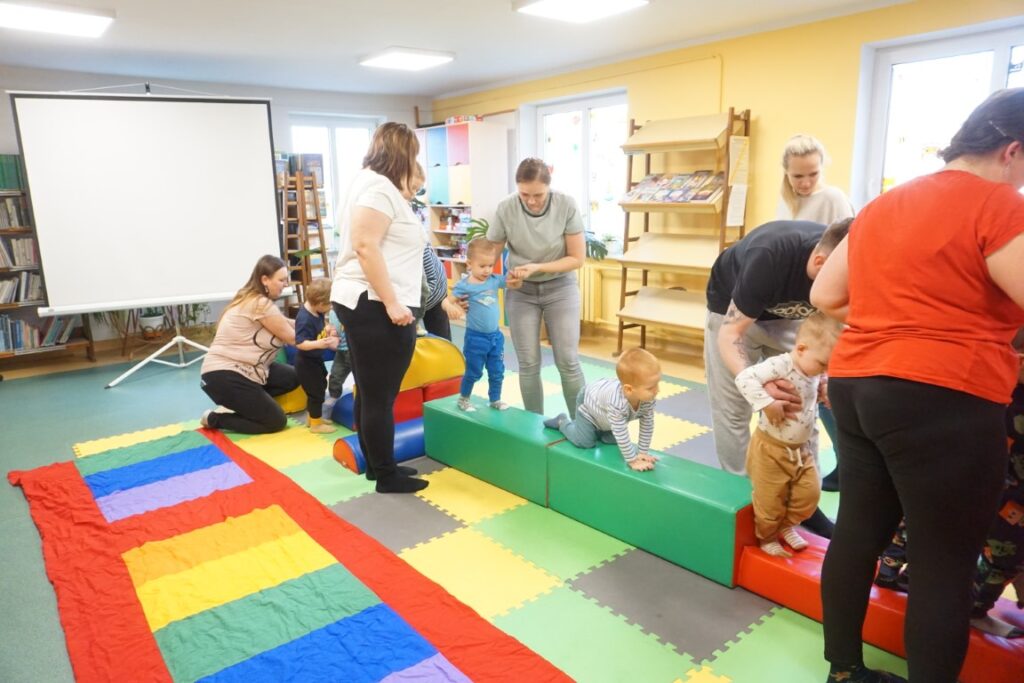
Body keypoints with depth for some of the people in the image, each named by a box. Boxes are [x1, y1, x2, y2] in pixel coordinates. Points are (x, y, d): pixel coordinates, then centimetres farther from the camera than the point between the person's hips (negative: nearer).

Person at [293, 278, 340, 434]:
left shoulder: (316, 311, -3)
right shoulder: (305, 319, -31)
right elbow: (300, 343, -34)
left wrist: (328, 330, 0)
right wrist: (318, 344, -47)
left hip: (315, 359, 10)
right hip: (307, 362, -10)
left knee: (319, 389, 22)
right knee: (316, 392, 0)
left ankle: (314, 418, 38)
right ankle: (315, 424, 15)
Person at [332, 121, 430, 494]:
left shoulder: (370, 182, 20)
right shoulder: (379, 187, -12)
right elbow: (365, 246, -22)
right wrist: (391, 302, -23)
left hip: (361, 302, 11)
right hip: (375, 307, -11)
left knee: (369, 392, 17)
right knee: (381, 396, -1)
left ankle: (376, 465, 29)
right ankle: (387, 476, 11)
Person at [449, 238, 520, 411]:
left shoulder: (495, 280, -2)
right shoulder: (464, 285, -14)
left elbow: (515, 285, 3)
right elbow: (448, 301, -10)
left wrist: (516, 278, -20)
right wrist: (453, 308, -31)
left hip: (495, 335, 5)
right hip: (476, 337, -5)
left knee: (497, 371, 14)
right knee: (473, 372, 9)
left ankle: (495, 399, 31)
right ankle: (463, 399, 29)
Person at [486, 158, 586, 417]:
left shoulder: (566, 206, -17)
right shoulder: (506, 209, -16)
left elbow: (577, 258, -12)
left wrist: (537, 267, -22)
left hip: (560, 288, -1)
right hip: (521, 291, 1)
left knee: (568, 362, -3)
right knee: (528, 364, 2)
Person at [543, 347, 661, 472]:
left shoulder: (648, 399, -31)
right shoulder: (616, 403, -50)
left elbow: (647, 425, -19)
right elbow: (621, 435, -43)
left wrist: (643, 452, -17)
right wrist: (632, 460, -36)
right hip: (588, 402, -6)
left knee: (612, 439, 10)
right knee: (585, 442, -6)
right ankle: (563, 422, 19)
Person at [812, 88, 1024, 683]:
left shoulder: (881, 206, 15)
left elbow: (825, 296, 16)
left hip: (855, 386, 8)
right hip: (942, 401, -8)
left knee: (858, 532, 15)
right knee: (946, 563, 5)